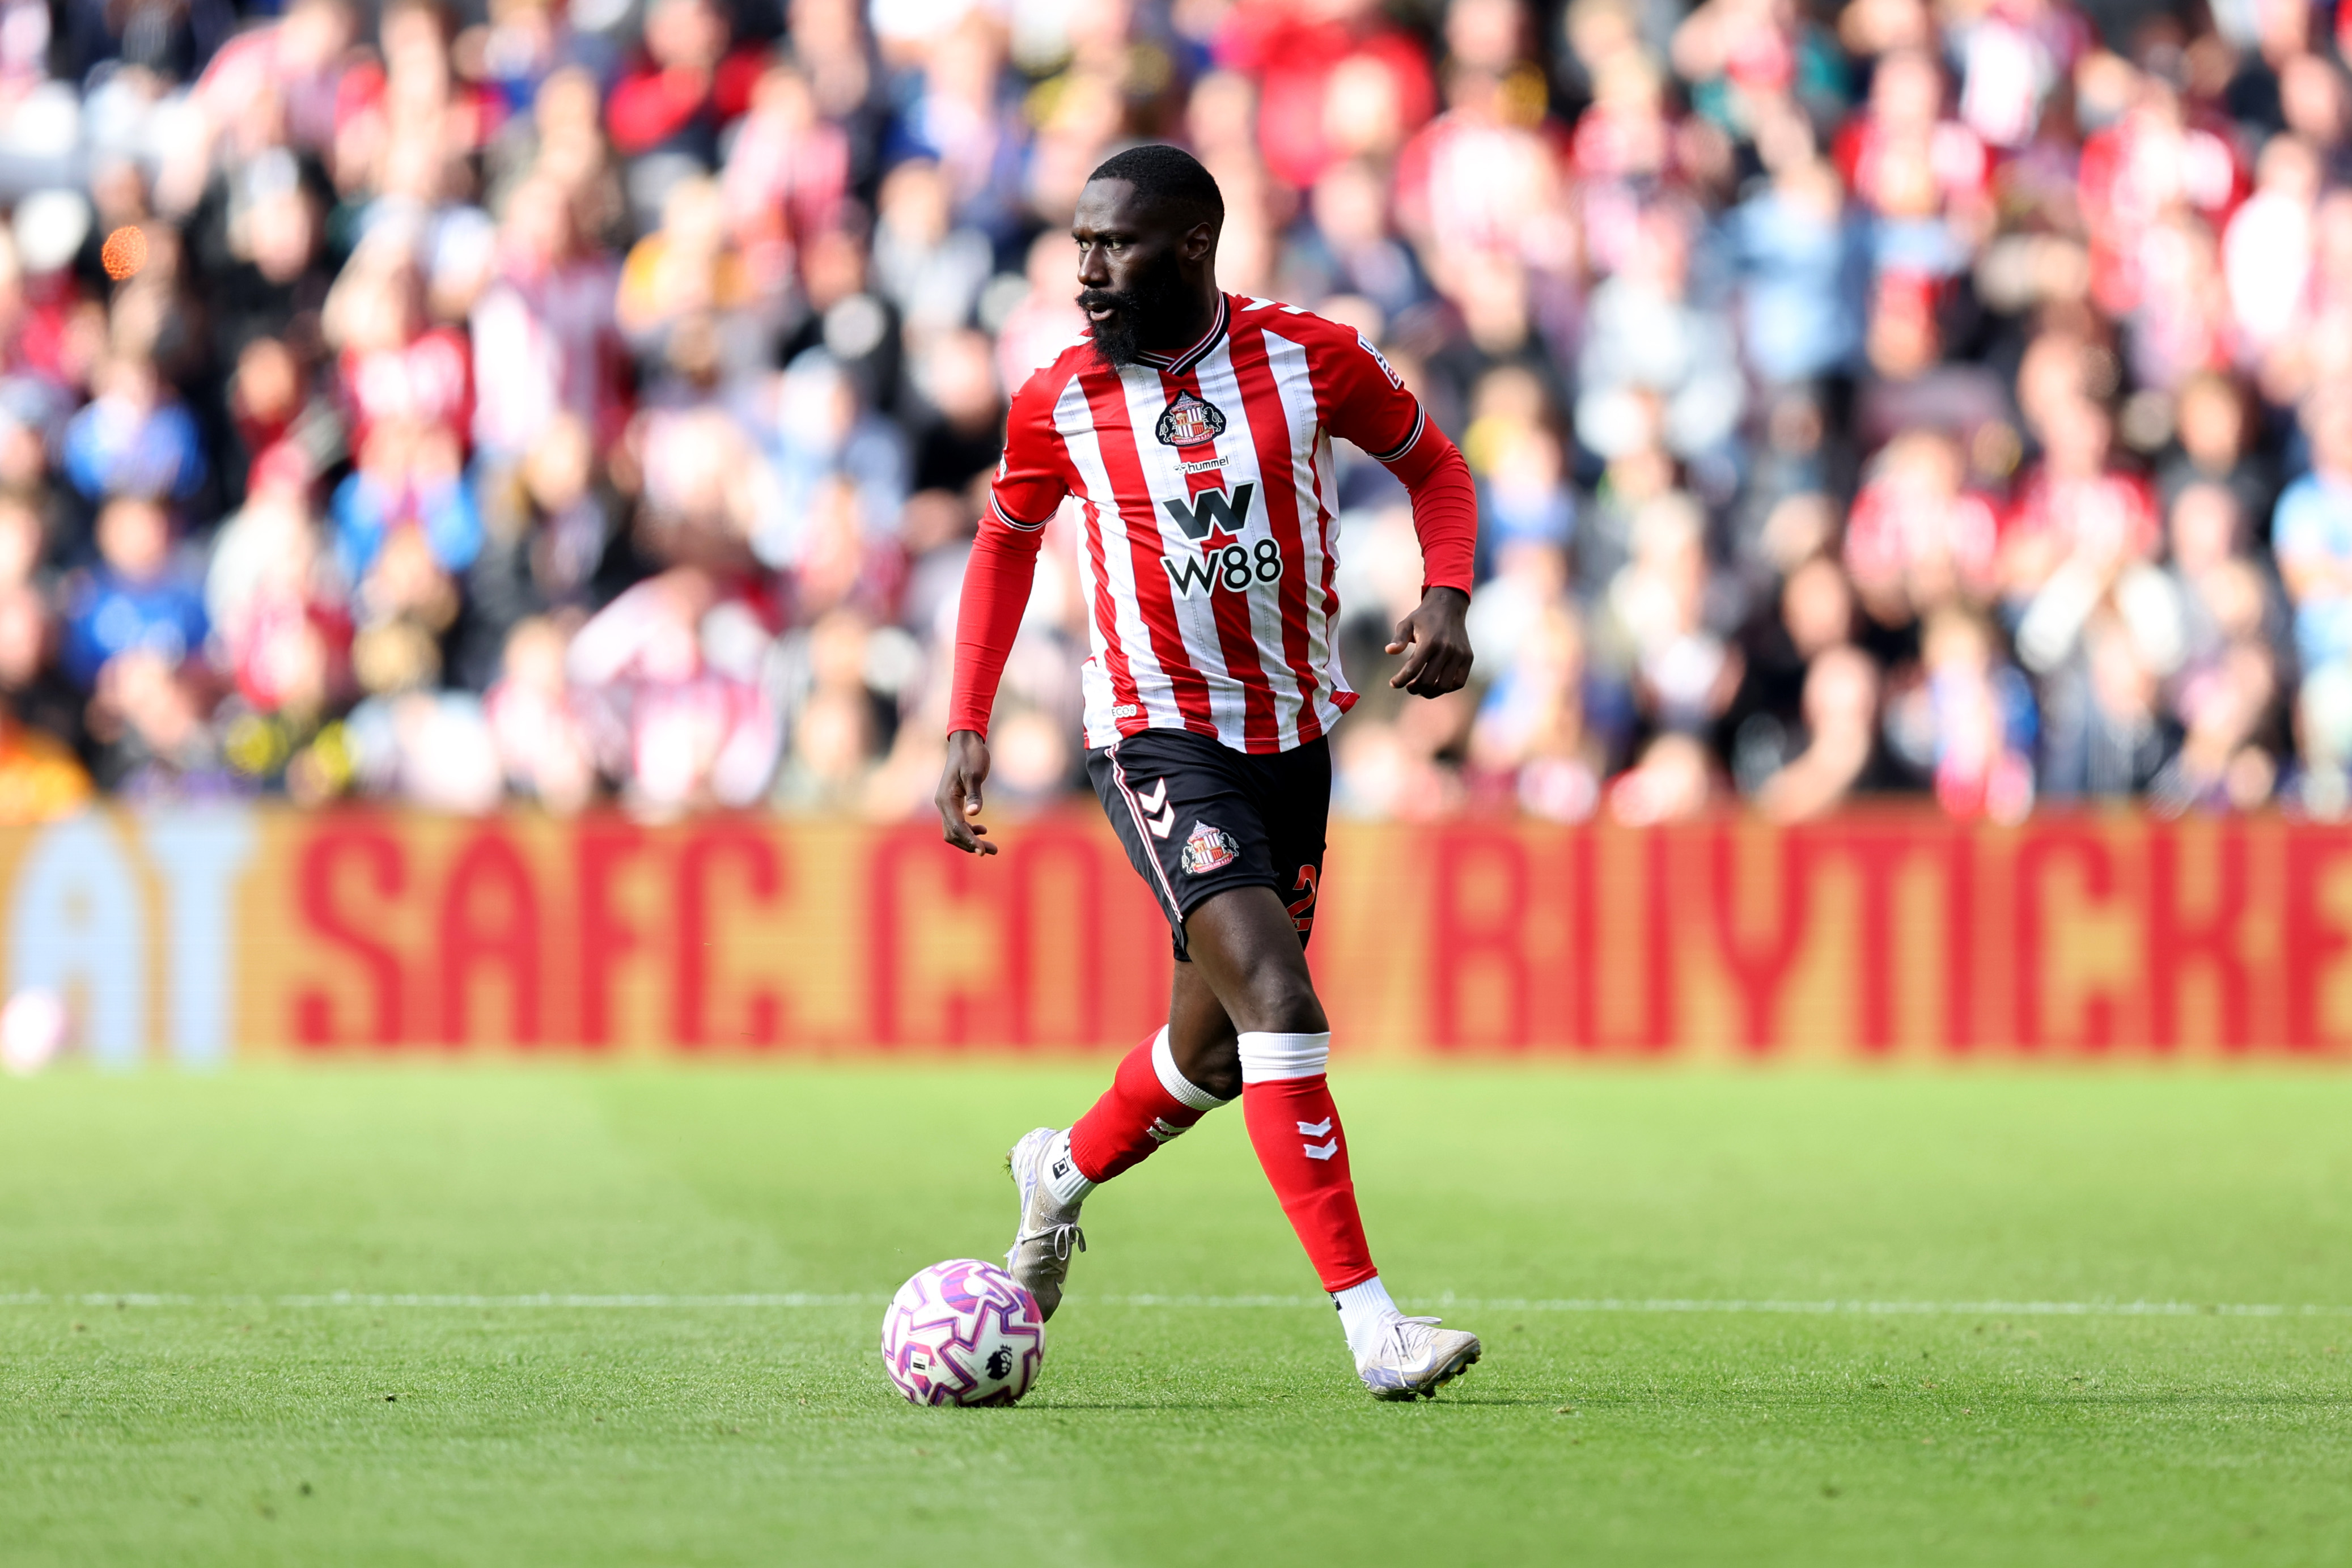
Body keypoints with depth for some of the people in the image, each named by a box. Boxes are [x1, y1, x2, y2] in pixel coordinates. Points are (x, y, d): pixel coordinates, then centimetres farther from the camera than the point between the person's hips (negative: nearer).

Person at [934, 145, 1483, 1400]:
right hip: (1156, 735, -3)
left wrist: (1446, 596, -9)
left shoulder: (1309, 358, -5)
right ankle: (1369, 1324, -24)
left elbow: (1433, 465, 10)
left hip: (1293, 732, 3)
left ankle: (1065, 1170, 45)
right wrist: (967, 728, 6)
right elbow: (1006, 541, 13)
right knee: (1273, 994, -22)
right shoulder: (1061, 403, -5)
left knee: (1215, 1050, 12)